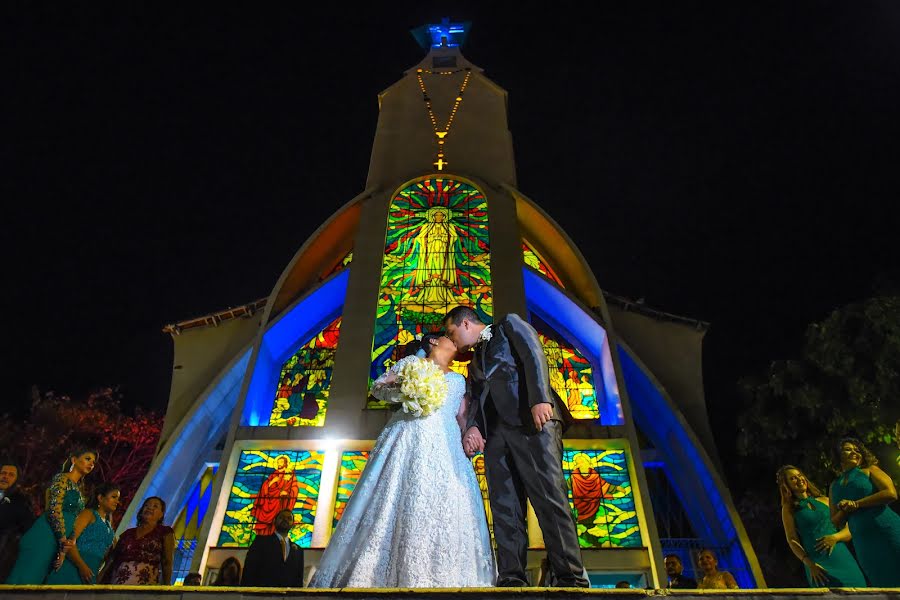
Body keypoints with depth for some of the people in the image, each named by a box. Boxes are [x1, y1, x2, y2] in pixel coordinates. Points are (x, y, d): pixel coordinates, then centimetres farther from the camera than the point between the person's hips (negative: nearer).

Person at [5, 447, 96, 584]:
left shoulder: (77, 488, 22)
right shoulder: (62, 478, -2)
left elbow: (75, 521, 15)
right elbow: (55, 509, -14)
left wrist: (70, 541, -3)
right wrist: (64, 541, -16)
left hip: (59, 544, 8)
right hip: (45, 539, -8)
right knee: (26, 579, -10)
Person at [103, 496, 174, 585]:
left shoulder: (165, 532, 9)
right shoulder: (128, 533, 20)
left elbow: (167, 563, 2)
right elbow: (112, 559, 16)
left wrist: (166, 587, -7)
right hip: (117, 583, 4)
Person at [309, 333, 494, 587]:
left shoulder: (459, 379, 27)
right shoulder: (412, 362, 17)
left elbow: (462, 418, 22)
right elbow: (377, 387, 14)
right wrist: (402, 383, -7)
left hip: (447, 445, 4)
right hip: (412, 437, -4)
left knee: (448, 509, -9)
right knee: (403, 502, -13)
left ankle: (441, 579, -7)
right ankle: (379, 575, -8)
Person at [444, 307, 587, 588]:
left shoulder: (509, 325, 14)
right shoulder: (474, 363, 32)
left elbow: (534, 355, -3)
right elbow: (478, 401, 19)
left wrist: (540, 399, -19)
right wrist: (471, 427, -3)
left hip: (532, 420, -7)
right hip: (496, 432, 7)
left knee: (549, 497, -12)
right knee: (504, 507, 0)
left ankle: (571, 579, -7)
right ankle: (512, 580, 3)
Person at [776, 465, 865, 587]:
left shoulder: (824, 500, 13)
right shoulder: (788, 509, 5)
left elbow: (849, 529, 9)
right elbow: (792, 540, -2)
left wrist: (836, 537, -12)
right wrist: (810, 564, -15)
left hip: (842, 557, 3)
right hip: (818, 564, -3)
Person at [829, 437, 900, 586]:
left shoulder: (869, 471, 6)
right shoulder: (834, 485, 14)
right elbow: (835, 523, 12)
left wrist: (856, 504, -13)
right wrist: (845, 509, -8)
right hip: (863, 544, 3)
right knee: (883, 585, 7)